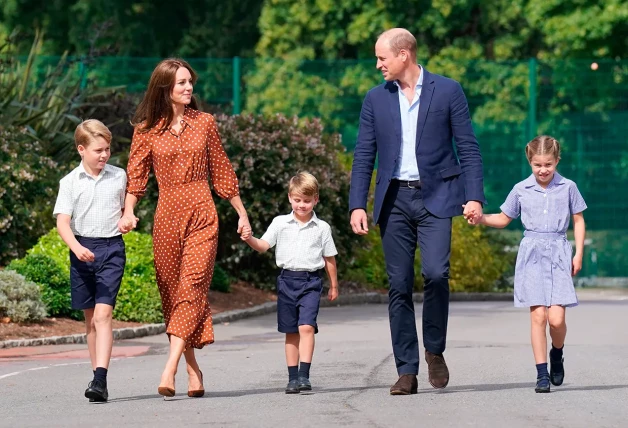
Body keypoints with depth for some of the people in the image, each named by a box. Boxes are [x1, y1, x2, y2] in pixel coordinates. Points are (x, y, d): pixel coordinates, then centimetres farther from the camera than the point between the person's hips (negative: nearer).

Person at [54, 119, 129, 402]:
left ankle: (100, 380, -21)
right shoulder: (70, 182, 0)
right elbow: (62, 221, -6)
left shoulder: (119, 177, 5)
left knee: (103, 314, -13)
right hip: (82, 249, 1)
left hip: (111, 249, -1)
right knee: (90, 318, 10)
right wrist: (76, 247, -22)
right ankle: (97, 373, 20)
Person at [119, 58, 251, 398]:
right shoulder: (147, 129, 4)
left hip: (201, 214, -1)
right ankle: (193, 370, 9)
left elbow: (221, 171, 13)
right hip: (167, 214, 1)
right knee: (172, 290, 2)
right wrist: (128, 212, -15)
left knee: (192, 285, -14)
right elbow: (136, 175, 1)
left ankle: (169, 369, -23)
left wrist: (241, 213, 15)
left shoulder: (204, 123, 7)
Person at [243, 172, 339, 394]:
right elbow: (263, 246, 2)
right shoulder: (280, 223, 7)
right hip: (287, 279, 2)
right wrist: (249, 239, -19)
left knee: (306, 326, -17)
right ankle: (292, 377, 12)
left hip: (311, 281, -2)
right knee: (291, 332, 6)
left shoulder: (322, 228, 5)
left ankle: (304, 375, -19)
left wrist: (333, 286, 16)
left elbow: (329, 258, 11)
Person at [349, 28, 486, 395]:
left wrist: (474, 196, -8)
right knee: (399, 285, 0)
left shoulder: (447, 91, 1)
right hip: (394, 199, 3)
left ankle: (435, 350, 2)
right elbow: (364, 156, 10)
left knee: (435, 272, -20)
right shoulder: (376, 99, 10)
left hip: (435, 197, -3)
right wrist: (358, 205, 1)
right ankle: (407, 371, 4)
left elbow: (468, 147, 1)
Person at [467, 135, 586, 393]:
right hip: (531, 255, 1)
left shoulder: (568, 187, 4)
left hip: (558, 254, -1)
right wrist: (481, 219, 0)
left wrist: (578, 254, 4)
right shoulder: (521, 190, 6)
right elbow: (504, 219, 18)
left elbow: (578, 221, 11)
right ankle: (542, 374, -1)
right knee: (538, 316, -7)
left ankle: (556, 355, 20)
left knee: (556, 318, -11)